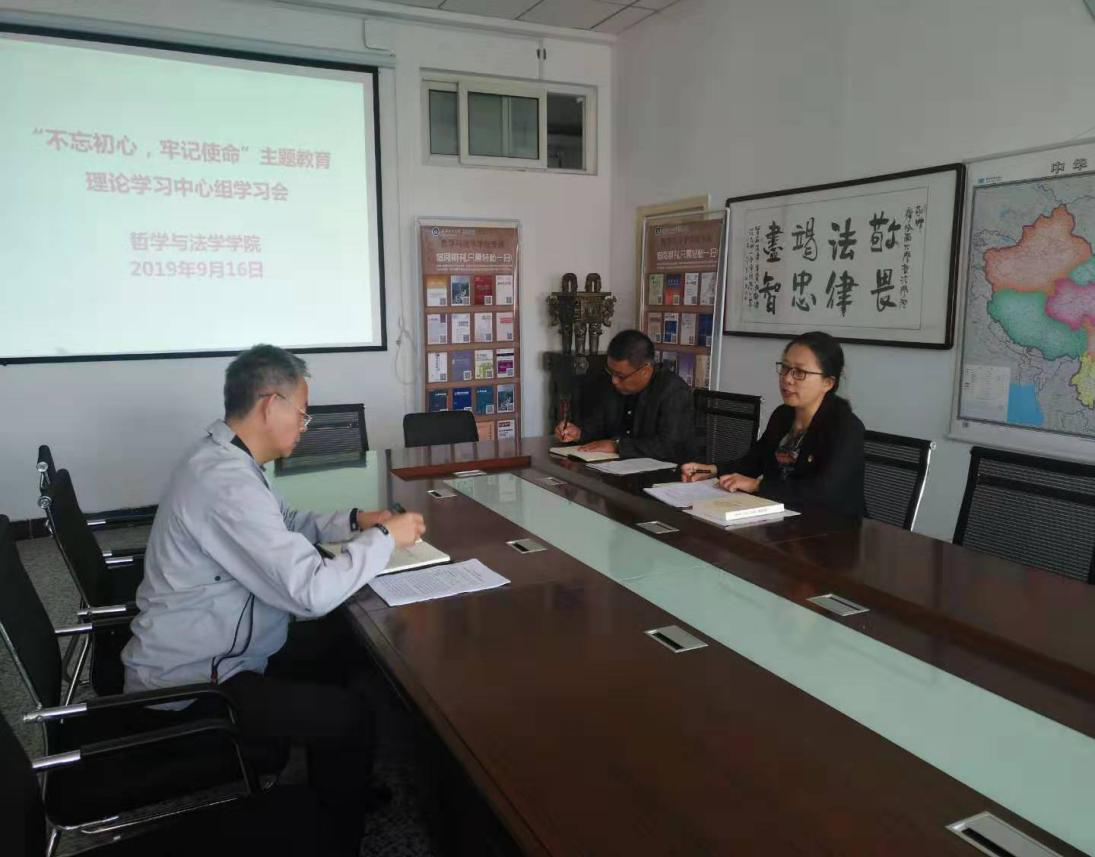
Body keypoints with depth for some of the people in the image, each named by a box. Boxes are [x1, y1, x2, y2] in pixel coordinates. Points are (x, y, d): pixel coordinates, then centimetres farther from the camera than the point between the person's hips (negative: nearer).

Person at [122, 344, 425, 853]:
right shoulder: (226, 481, -31)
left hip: (202, 651, 11)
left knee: (344, 641, 16)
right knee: (351, 718, -14)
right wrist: (385, 538, -20)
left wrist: (353, 522, 2)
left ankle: (335, 785, 32)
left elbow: (283, 526, 17)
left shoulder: (222, 456, 2)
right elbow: (311, 593, -35)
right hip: (189, 682, -10)